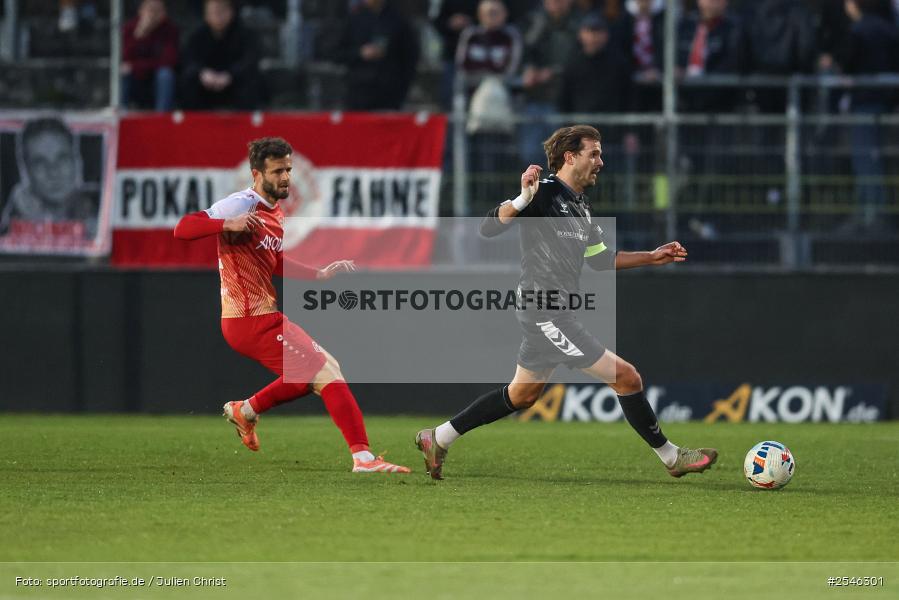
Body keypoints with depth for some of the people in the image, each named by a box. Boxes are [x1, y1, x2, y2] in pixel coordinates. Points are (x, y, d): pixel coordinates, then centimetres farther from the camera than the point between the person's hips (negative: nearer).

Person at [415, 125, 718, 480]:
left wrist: (652, 258, 22)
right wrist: (523, 200, -35)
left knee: (522, 395, 19)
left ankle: (438, 438, 26)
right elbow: (488, 228, -20)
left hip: (555, 315, 10)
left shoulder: (580, 208, 16)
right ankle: (671, 457, 3)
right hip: (545, 314, -10)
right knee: (626, 377, -8)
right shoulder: (545, 194, -12)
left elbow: (601, 260, 27)